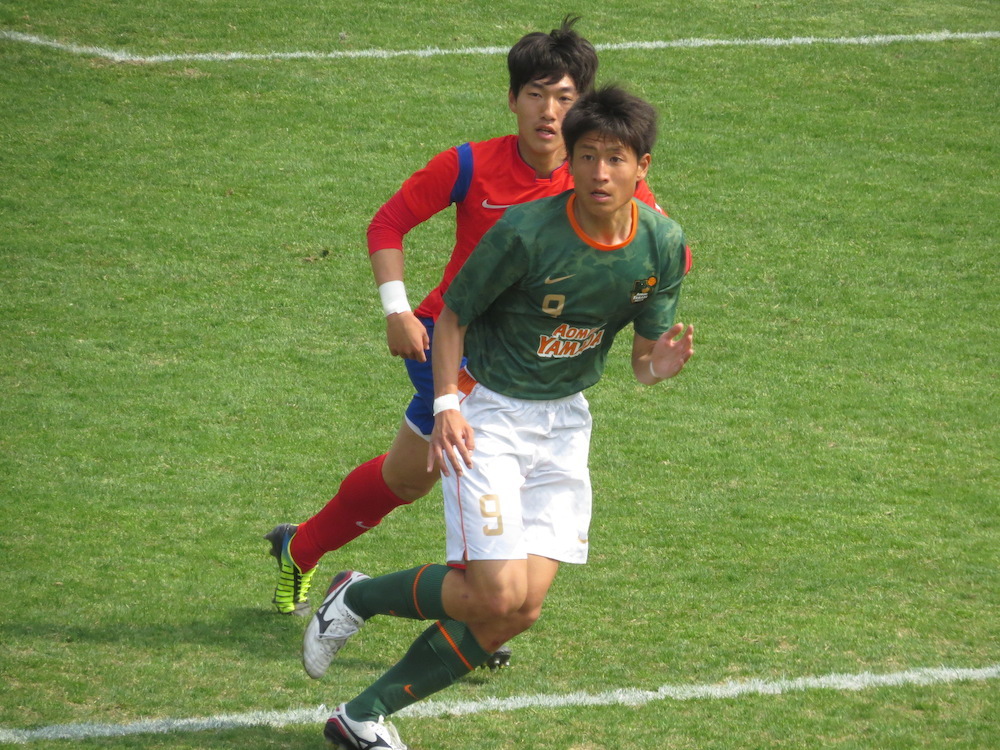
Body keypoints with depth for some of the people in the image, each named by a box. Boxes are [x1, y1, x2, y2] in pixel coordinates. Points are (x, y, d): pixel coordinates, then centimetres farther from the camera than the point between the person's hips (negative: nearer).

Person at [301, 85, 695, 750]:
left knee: (522, 611, -4)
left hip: (565, 419, 5)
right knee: (496, 593, -17)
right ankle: (357, 598, 11)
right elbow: (454, 314, -8)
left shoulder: (664, 245, -7)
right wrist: (447, 404, -20)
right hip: (490, 413, -5)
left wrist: (659, 365, -21)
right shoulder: (526, 234, -21)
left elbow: (644, 354, 2)